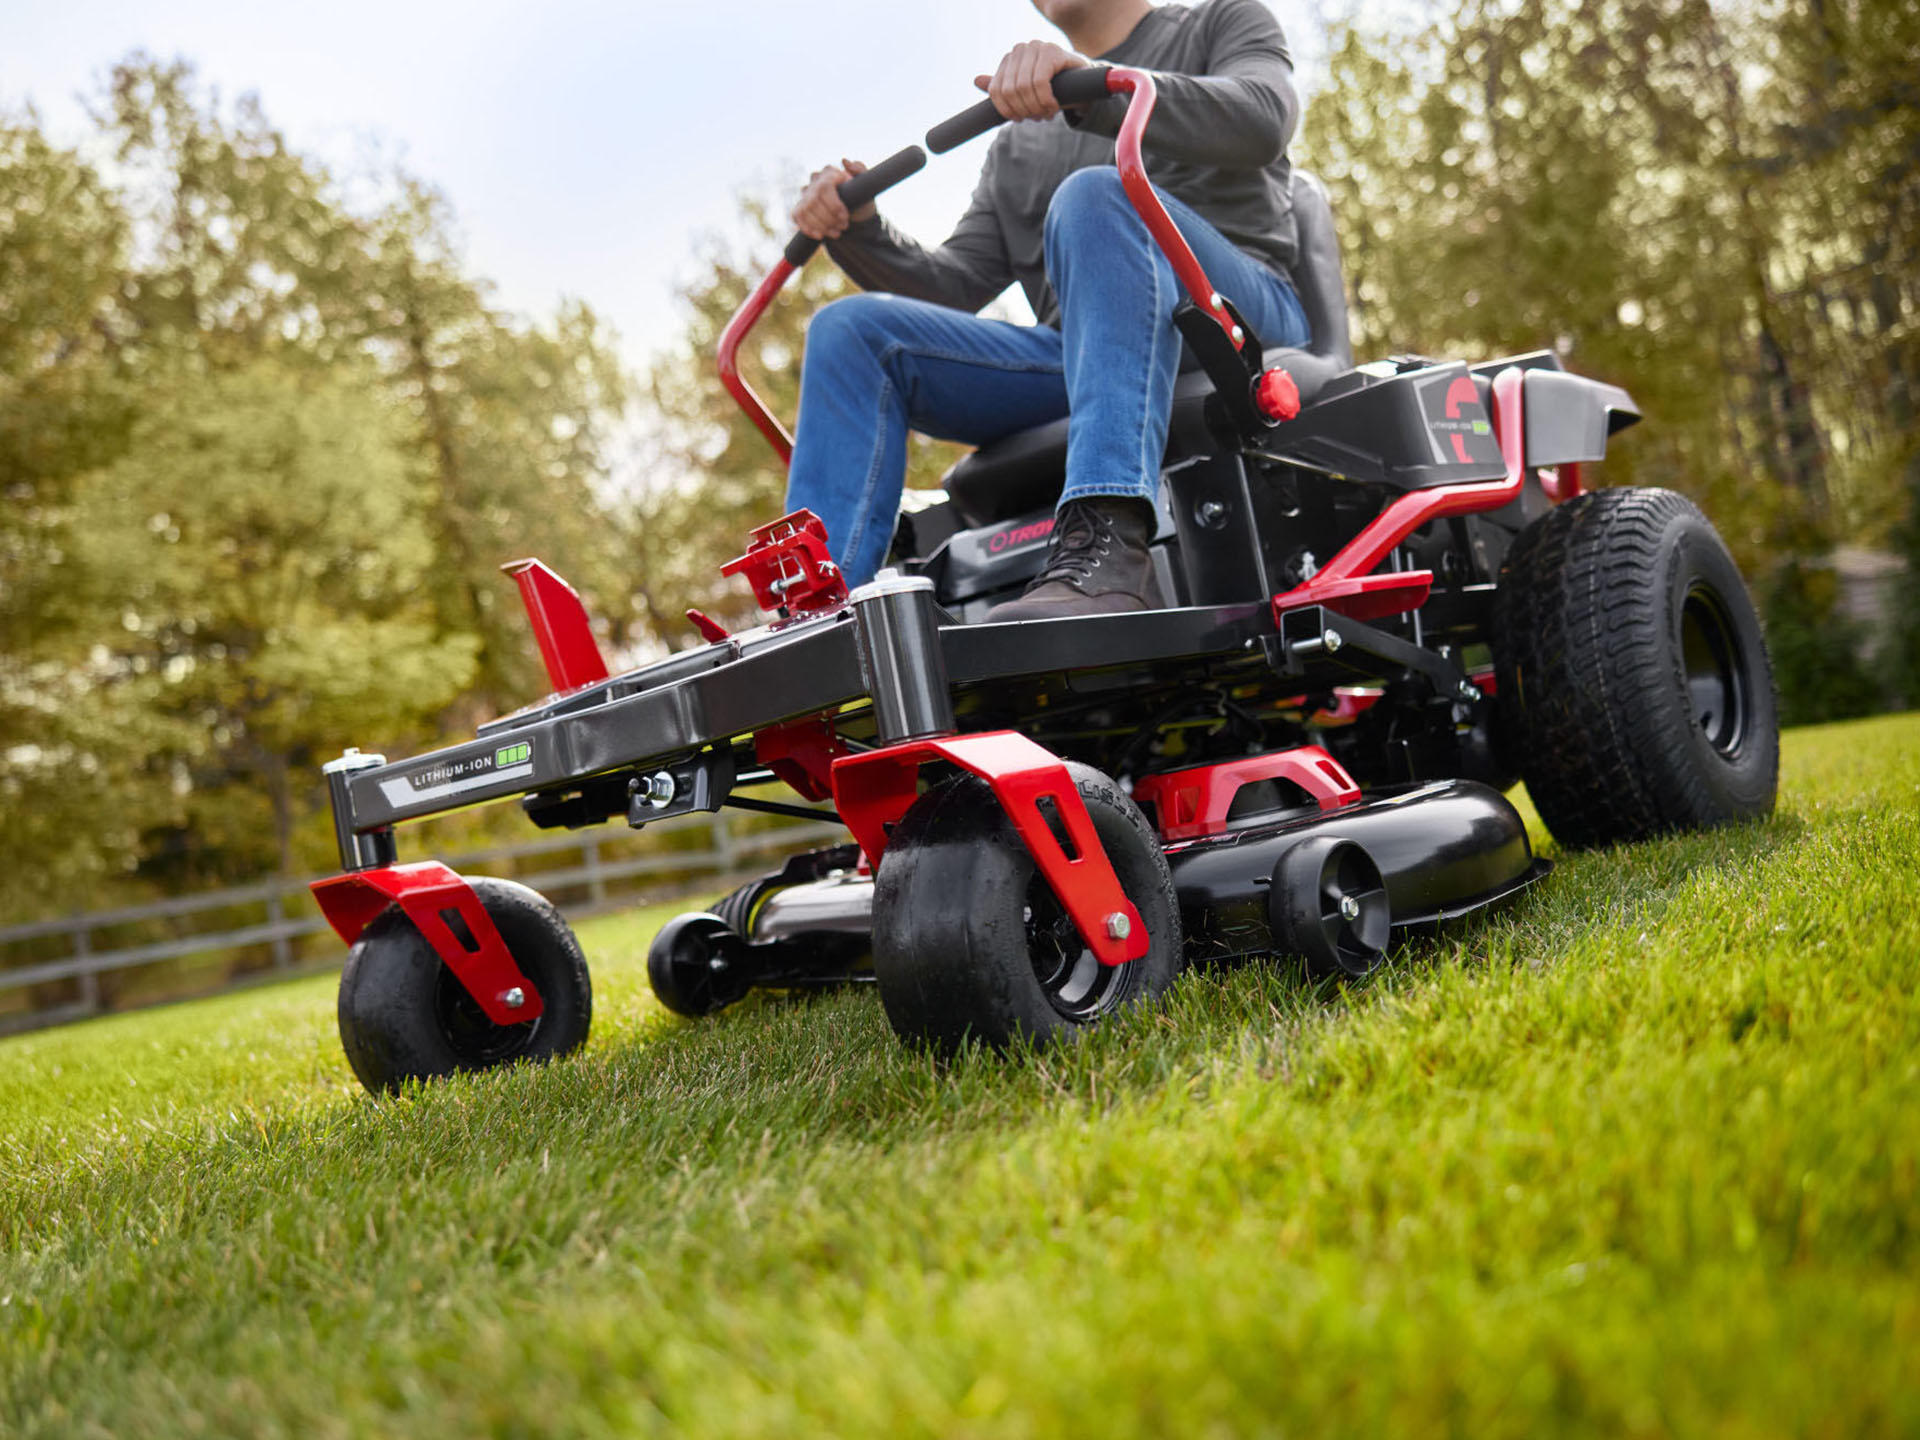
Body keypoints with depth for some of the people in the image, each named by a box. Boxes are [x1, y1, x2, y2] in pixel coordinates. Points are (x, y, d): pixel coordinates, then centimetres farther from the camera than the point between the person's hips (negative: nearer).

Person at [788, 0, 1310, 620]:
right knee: (850, 329, -11)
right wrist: (858, 231, -1)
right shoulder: (1017, 147, 30)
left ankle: (1106, 546, -50)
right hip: (1073, 359, 5)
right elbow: (955, 285, 20)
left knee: (1095, 195, -33)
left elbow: (1262, 118, -7)